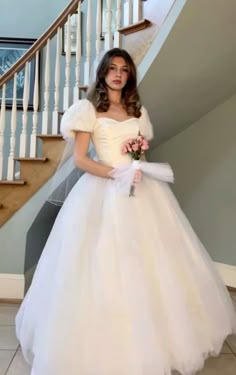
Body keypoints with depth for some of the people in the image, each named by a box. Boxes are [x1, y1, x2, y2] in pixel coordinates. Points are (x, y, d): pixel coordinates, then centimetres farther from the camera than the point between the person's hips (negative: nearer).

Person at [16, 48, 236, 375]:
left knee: (151, 264, 6)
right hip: (103, 190, -4)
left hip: (140, 189, 5)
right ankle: (104, 346, 16)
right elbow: (80, 159, -6)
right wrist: (116, 173, -18)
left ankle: (151, 338, 27)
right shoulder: (89, 108, 2)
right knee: (103, 264, -3)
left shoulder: (138, 110, 16)